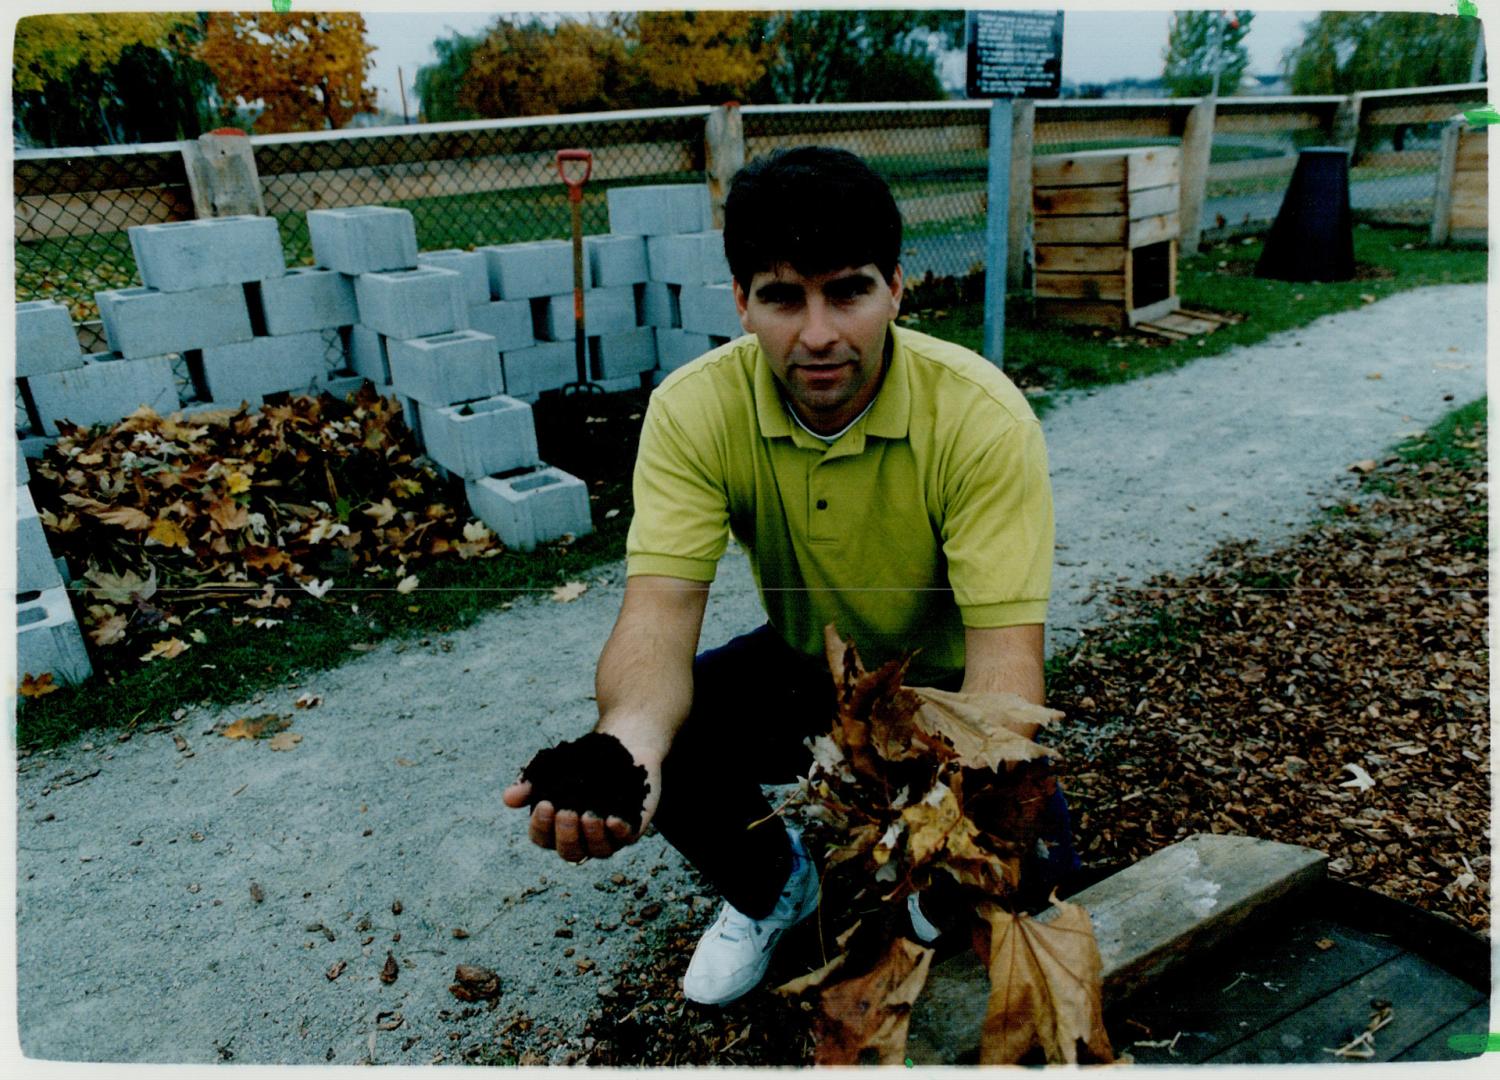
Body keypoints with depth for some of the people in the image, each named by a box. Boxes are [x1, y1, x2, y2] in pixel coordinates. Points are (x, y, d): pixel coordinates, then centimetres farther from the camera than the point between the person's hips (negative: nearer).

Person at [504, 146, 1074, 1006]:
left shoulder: (982, 417, -28)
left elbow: (1005, 648, -31)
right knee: (658, 746, -24)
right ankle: (772, 888, 11)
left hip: (943, 684, -2)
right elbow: (659, 609, -29)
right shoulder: (696, 409, -21)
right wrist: (626, 740, -52)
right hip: (803, 663, 2)